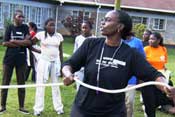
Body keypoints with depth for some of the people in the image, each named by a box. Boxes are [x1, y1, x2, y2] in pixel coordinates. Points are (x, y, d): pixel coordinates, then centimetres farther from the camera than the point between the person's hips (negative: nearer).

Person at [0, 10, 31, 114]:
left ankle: (21, 107, 17)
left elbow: (29, 42, -7)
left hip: (21, 59, 1)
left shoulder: (25, 28, 5)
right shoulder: (10, 28, 3)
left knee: (21, 83, 6)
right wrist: (22, 43, -11)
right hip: (9, 59, -1)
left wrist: (13, 41, -10)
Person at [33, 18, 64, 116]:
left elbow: (60, 51, 6)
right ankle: (38, 109, 12)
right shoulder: (41, 34, -6)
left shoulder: (59, 36, 2)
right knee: (40, 84, 3)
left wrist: (61, 64, 5)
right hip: (44, 61, -2)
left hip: (55, 62, 2)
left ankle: (59, 107, 20)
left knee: (56, 85, 10)